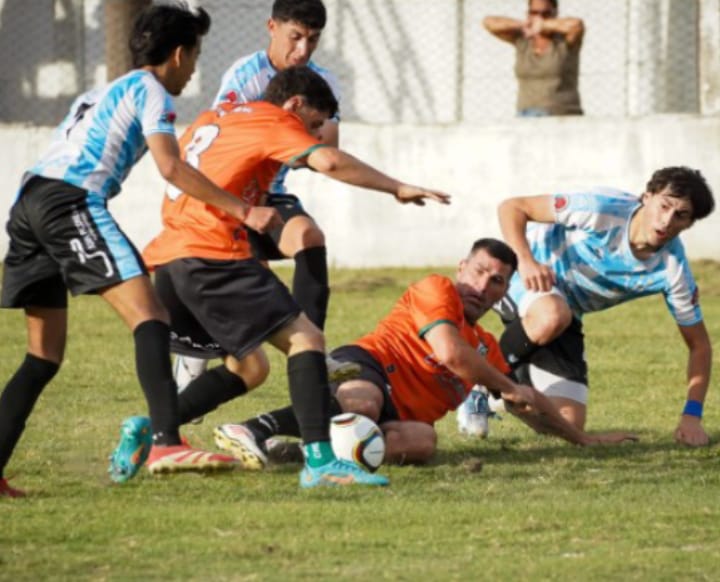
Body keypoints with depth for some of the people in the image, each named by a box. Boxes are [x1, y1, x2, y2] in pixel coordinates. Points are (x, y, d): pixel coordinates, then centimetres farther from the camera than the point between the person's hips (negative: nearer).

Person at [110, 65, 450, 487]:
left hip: (168, 259, 9)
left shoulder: (211, 119, 26)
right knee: (306, 339, -8)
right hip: (212, 256, -9)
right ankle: (320, 460, -24)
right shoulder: (274, 121, 1)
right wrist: (398, 188, -9)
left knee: (248, 368, 18)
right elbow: (328, 162, -14)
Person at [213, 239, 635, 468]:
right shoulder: (437, 290, 6)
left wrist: (583, 439, 42)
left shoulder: (486, 348, 31)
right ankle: (253, 432, -59)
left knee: (423, 441, -32)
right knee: (362, 402, -44)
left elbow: (530, 407, 41)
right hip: (364, 364, -6)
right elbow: (448, 352, -9)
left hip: (395, 415, 6)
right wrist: (509, 388, 2)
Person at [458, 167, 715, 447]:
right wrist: (526, 260, -40)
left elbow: (699, 345, -7)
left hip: (567, 311, 5)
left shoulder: (672, 270, -18)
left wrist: (692, 416, -19)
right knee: (552, 316, -42)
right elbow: (512, 207, -22)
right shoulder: (603, 209, -28)